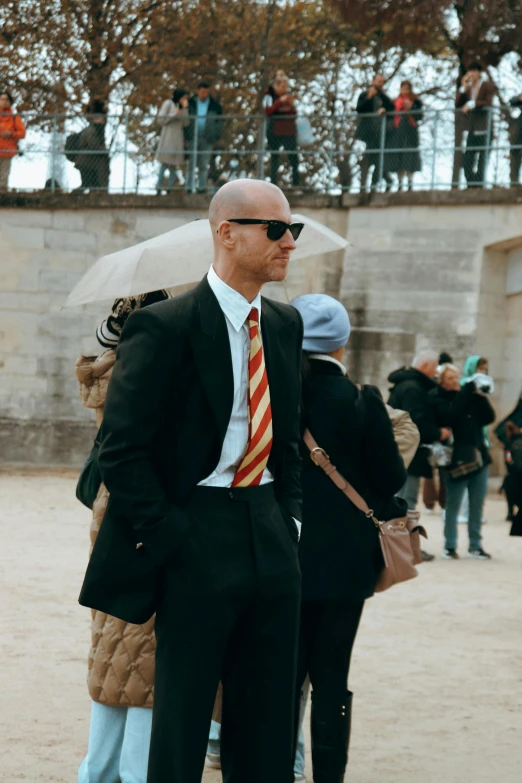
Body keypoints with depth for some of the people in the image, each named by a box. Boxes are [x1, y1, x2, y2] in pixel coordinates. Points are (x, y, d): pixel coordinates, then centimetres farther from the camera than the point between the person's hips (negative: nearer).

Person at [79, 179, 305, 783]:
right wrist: (169, 539, -14)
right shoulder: (164, 326, -12)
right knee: (182, 716, 3)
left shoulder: (285, 325, 10)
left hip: (269, 534, 7)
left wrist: (287, 515, 11)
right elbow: (121, 452, -13)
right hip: (199, 536, -7)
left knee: (268, 722, 11)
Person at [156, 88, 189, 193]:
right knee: (165, 163, -13)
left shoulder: (182, 107, 17)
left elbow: (185, 124, 5)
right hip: (168, 137, -6)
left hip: (178, 138, 6)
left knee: (174, 165, 3)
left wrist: (185, 109, -4)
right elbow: (161, 119, -6)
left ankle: (169, 190, 5)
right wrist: (174, 115, -15)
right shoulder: (168, 103, 0)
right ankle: (159, 188, -10)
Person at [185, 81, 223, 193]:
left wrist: (215, 136, 0)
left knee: (204, 165, 0)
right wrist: (186, 135, 1)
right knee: (191, 163, -2)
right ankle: (189, 187, -1)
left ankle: (202, 187, 3)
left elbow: (219, 122, 11)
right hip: (192, 138, 0)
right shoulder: (190, 103, 4)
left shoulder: (215, 105, 5)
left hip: (207, 139, 0)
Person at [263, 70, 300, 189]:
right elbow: (267, 111, -16)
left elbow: (294, 114, 13)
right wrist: (280, 101, -20)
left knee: (293, 157, -2)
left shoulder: (289, 95, 9)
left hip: (290, 132, 3)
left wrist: (292, 105, -6)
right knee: (274, 157, 2)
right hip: (275, 133, -3)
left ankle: (296, 183, 0)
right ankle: (273, 183, 5)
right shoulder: (269, 95, -3)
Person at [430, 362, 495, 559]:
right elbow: (453, 414, -23)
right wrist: (468, 389, -20)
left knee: (477, 505, 7)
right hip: (456, 458, -5)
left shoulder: (469, 396, 11)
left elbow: (489, 418, 6)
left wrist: (481, 397, -8)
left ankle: (475, 546, 15)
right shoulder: (439, 400, -4)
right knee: (453, 505, 0)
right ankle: (449, 546, 9)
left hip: (478, 456, 5)